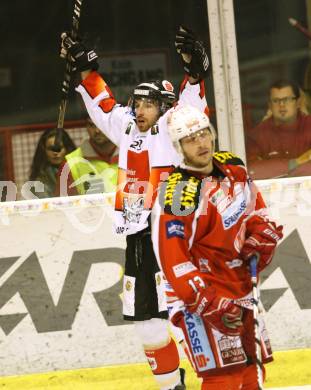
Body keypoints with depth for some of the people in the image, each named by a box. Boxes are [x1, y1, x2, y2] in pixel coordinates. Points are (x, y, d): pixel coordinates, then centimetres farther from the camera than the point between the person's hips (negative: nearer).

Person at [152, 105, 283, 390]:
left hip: (240, 288, 8)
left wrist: (261, 234, 0)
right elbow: (172, 259, -24)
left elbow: (254, 207, 19)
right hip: (200, 294, -8)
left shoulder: (233, 167, 2)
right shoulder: (179, 195, -22)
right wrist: (210, 304, -26)